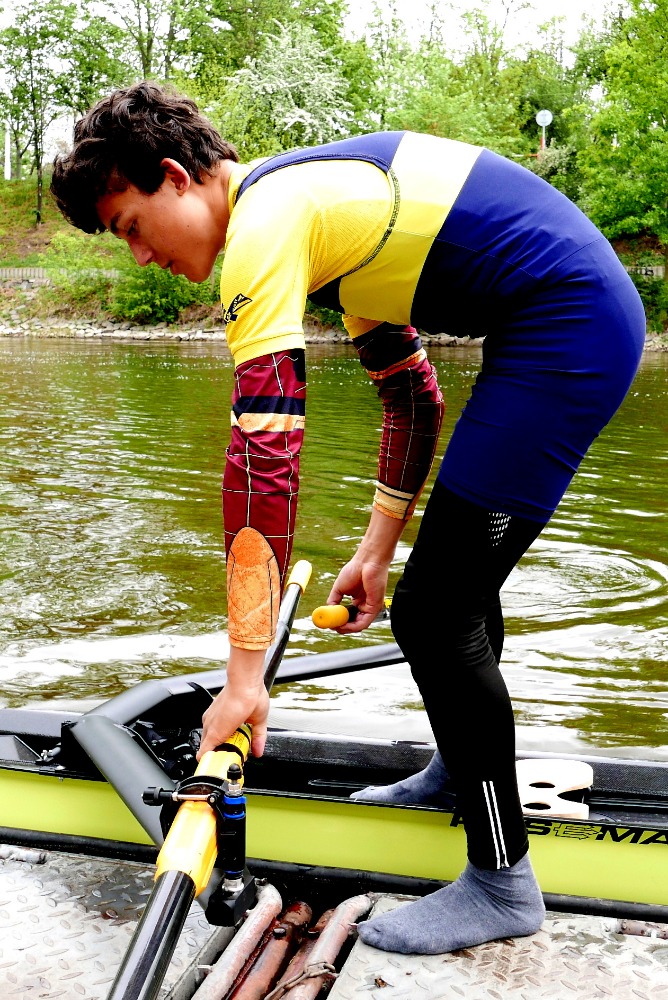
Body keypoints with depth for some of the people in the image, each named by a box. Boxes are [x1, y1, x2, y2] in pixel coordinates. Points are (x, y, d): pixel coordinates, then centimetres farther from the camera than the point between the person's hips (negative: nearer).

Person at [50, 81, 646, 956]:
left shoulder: (263, 223, -14)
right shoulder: (313, 200, 17)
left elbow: (262, 457, -23)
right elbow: (411, 395, 19)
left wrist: (244, 673, -20)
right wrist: (380, 546, 17)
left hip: (567, 328, -10)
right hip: (593, 317, 10)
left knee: (434, 616, -7)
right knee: (456, 582, 20)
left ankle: (503, 883, 10)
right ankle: (462, 770, 43)